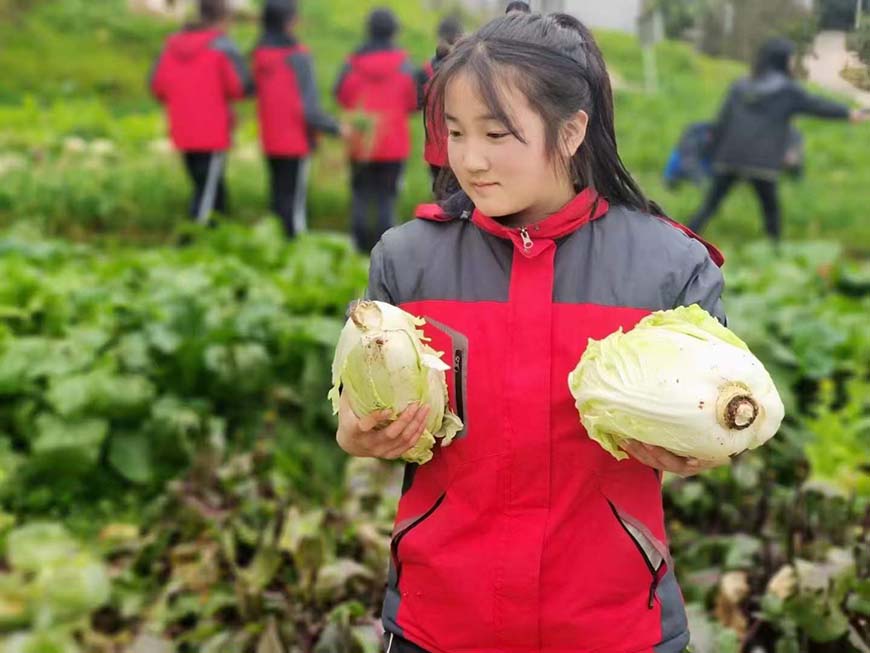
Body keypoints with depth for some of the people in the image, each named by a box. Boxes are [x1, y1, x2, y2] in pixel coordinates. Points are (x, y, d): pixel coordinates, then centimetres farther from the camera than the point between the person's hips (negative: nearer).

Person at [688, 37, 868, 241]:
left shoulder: (740, 86, 10)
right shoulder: (788, 90, -2)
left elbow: (722, 121, 8)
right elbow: (817, 105, 9)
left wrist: (714, 152, 15)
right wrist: (848, 113, 24)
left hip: (729, 158, 3)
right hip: (762, 163, -3)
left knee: (709, 206, 5)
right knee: (771, 210, 14)